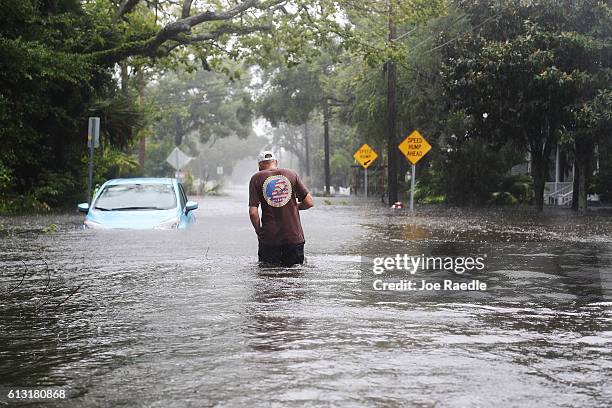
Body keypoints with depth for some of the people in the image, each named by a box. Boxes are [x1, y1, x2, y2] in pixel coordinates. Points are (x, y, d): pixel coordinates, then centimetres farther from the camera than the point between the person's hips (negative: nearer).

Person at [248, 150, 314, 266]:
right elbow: (309, 202, 2)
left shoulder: (256, 178, 0)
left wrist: (259, 232, 7)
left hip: (269, 237, -1)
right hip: (294, 236, 1)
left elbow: (253, 212, -7)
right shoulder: (292, 174, 4)